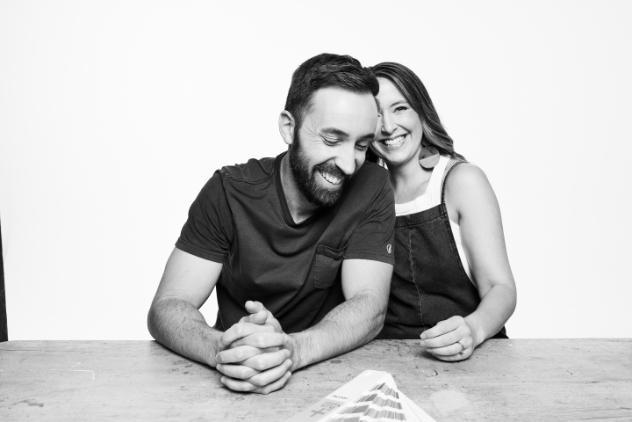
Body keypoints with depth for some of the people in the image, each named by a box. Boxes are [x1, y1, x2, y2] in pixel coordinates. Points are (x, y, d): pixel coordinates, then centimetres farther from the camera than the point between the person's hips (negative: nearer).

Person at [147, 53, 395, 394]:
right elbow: (167, 307, -12)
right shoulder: (228, 191, -8)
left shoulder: (371, 189, -9)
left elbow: (369, 306, -14)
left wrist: (292, 349, -34)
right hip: (235, 389, 1)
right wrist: (222, 350, -33)